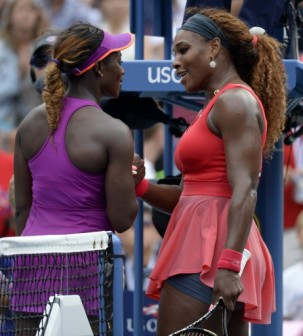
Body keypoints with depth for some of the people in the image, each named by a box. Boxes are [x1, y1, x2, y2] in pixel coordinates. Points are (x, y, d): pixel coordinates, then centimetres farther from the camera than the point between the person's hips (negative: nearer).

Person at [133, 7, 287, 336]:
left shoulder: (235, 101, -7)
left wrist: (228, 264, -27)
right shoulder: (217, 108, 23)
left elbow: (245, 191, -18)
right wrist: (140, 186, 5)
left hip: (211, 252, -10)